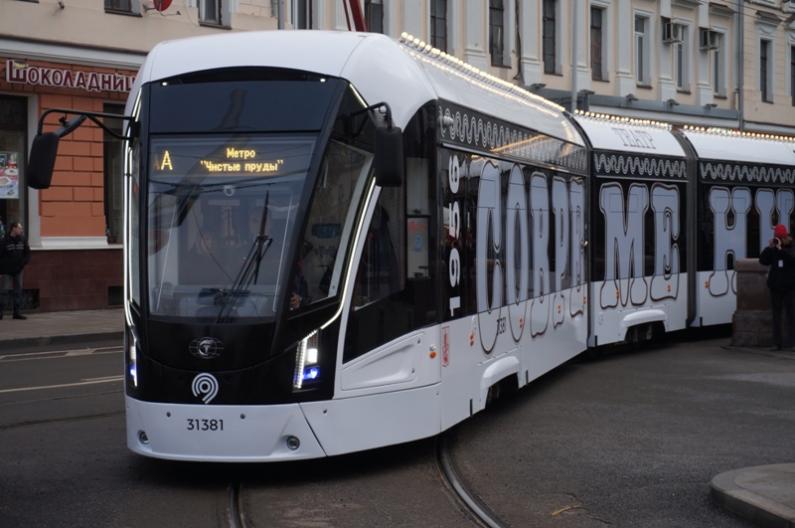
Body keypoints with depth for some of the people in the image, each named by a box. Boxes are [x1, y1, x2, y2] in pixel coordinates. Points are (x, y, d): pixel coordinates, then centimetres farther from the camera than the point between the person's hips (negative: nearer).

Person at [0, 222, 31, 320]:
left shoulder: (22, 240, 4)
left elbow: (27, 253, 11)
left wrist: (24, 262, -6)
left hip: (18, 271, 4)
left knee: (18, 292, 6)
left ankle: (17, 312, 10)